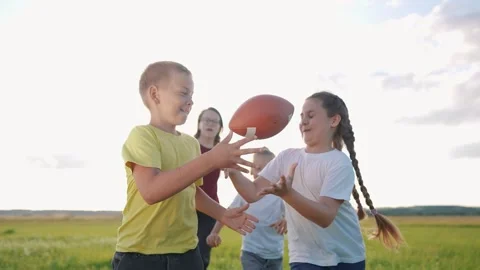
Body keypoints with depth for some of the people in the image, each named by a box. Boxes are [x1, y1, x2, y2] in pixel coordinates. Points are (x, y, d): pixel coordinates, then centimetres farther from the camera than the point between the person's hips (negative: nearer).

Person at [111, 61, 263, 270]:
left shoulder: (191, 142, 12)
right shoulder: (142, 135, -12)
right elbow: (151, 191, -28)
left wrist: (222, 214, 10)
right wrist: (211, 160, -30)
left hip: (186, 252, 7)